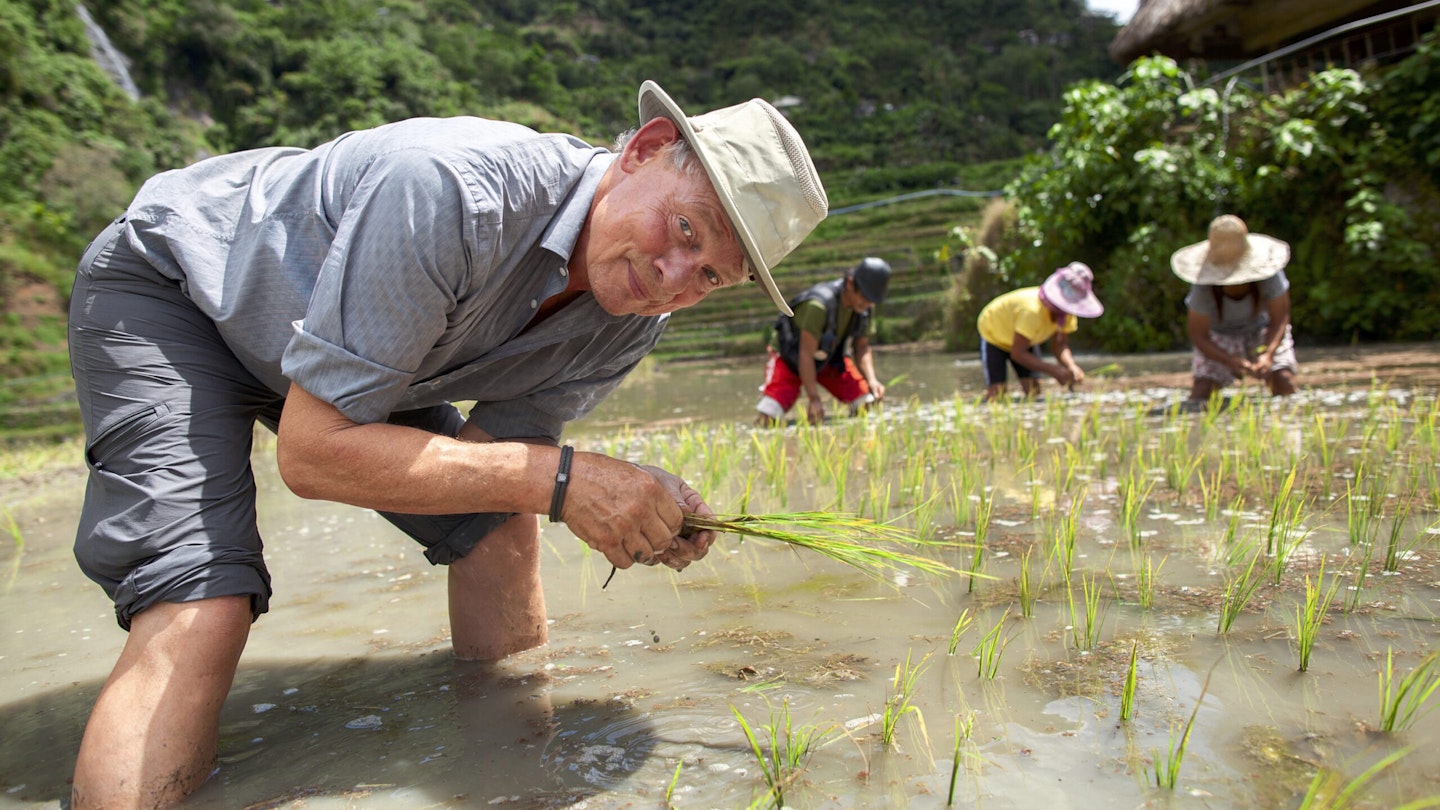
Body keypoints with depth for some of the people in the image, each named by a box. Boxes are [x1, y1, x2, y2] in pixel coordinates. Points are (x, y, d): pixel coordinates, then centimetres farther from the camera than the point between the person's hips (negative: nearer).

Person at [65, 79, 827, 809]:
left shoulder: (634, 319, -16)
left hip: (340, 352, 6)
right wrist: (560, 479, -40)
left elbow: (495, 447, -11)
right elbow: (312, 452, -35)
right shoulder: (450, 191, -40)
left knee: (500, 524, -3)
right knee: (204, 614, -23)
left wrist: (647, 514, -29)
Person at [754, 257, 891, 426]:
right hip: (790, 358, -5)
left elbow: (862, 347, -1)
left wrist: (872, 379, -19)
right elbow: (806, 355, -31)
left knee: (870, 406, -13)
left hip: (830, 358, 6)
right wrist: (814, 399, -32)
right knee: (766, 419, -21)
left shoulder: (865, 306, -12)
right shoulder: (819, 304, -34)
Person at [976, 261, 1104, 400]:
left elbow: (1060, 345, -16)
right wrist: (1054, 370, -45)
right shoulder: (1032, 310, -44)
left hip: (1026, 339, 6)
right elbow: (1017, 353, -41)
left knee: (1033, 389, -9)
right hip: (993, 336, -6)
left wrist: (1072, 367, -37)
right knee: (995, 393, -16)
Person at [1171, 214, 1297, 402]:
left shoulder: (1268, 276, -32)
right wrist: (1231, 361, -40)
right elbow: (1198, 335, -24)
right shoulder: (1203, 290, -34)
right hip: (1221, 336, -1)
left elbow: (1279, 319, -21)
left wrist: (1268, 354, -40)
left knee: (1284, 380, -21)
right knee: (1202, 386, -22)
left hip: (1265, 331, 1)